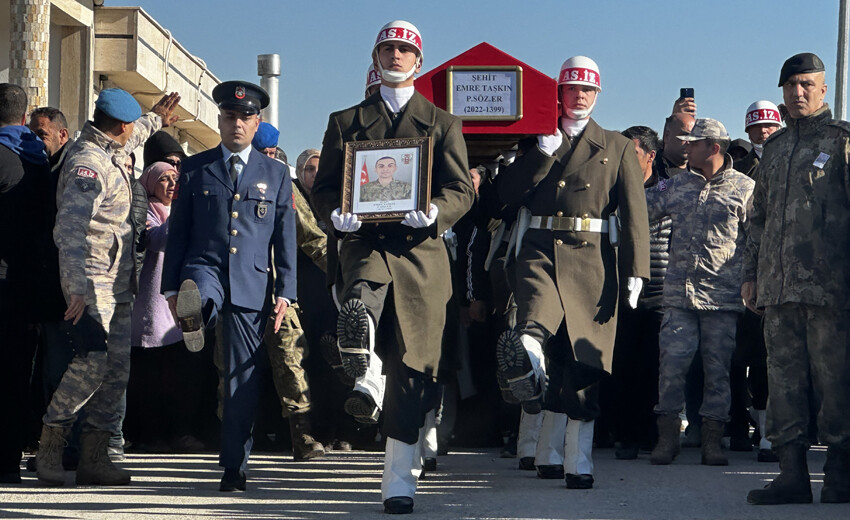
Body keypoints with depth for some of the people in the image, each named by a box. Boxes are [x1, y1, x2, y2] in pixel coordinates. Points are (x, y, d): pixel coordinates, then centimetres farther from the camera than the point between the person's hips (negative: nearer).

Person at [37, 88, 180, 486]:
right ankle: (49, 449, -8)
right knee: (93, 361, -19)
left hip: (118, 281, 10)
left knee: (119, 365, 4)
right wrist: (79, 289, -29)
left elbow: (128, 139, 43)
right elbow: (71, 230, -23)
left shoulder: (110, 151, 15)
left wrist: (154, 121, 58)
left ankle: (93, 456, 6)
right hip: (92, 280, -10)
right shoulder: (87, 164, -16)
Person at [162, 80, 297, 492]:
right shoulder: (195, 169, 8)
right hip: (204, 269, 1)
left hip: (251, 284, -1)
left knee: (243, 380, 1)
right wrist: (172, 287, 1)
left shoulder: (276, 174, 11)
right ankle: (194, 314, -69)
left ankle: (235, 466, 7)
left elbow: (285, 238, 9)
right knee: (199, 292, -39)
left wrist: (285, 292, 1)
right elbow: (177, 231, 8)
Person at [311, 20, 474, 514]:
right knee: (360, 305, -38)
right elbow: (324, 187, 14)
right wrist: (336, 213, -10)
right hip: (366, 242, 0)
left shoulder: (443, 124, 17)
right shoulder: (346, 122, 18)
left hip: (421, 249, 0)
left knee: (413, 362, -2)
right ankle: (365, 378, -12)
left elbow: (462, 190, 7)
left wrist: (435, 211, -15)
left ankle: (401, 477, 4)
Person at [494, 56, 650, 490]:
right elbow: (508, 192, 5)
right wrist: (545, 151, -3)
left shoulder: (617, 148, 16)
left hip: (591, 258, -1)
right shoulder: (536, 144, 19)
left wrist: (635, 271, -5)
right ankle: (527, 355, -67)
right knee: (539, 308, -35)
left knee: (583, 364, -1)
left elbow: (633, 213, 6)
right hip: (540, 250, 1)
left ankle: (578, 462, 5)